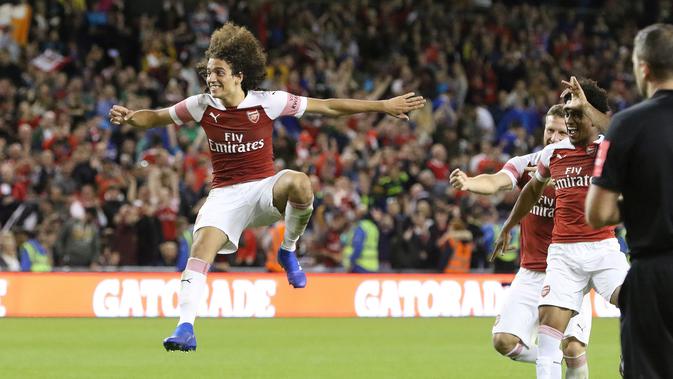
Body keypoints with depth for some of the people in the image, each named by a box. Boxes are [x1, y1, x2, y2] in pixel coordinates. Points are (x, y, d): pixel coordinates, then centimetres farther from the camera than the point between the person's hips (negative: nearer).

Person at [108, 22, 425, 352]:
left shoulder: (267, 103, -7)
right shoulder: (202, 106, -2)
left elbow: (327, 107, -2)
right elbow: (155, 117, 10)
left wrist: (384, 106, -1)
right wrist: (128, 117, -14)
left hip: (265, 189, -1)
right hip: (225, 195, 1)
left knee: (299, 183, -34)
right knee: (202, 245, -25)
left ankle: (288, 250, -7)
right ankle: (185, 328, -27)